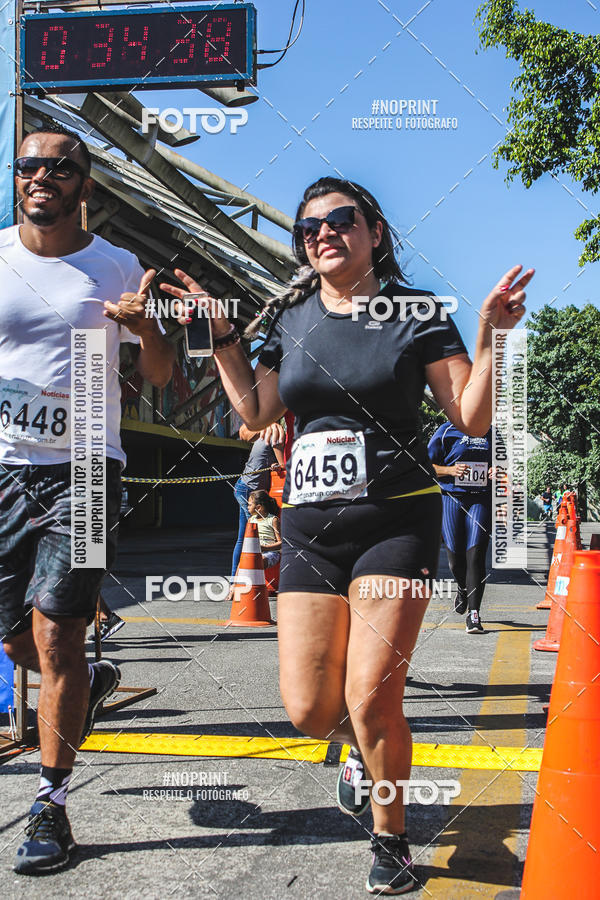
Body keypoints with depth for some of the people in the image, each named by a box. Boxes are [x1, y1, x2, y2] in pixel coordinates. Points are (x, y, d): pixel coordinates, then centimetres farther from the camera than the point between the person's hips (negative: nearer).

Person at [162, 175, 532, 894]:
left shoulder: (416, 312, 0)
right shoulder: (291, 315, 11)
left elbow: (472, 418, -3)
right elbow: (256, 412, 15)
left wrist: (490, 334, -15)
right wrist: (220, 333, 9)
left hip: (396, 517, -3)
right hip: (309, 524, 4)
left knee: (371, 700, -9)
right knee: (309, 710, 1)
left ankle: (391, 840, 18)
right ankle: (362, 748, 39)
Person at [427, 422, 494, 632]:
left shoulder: (491, 433, 11)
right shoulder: (448, 430, 3)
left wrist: (498, 472, -1)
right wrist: (450, 470, -15)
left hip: (481, 500, 1)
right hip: (452, 498, 0)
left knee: (475, 555, -11)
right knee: (455, 558, 4)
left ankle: (473, 614, -7)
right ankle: (463, 588, 38)